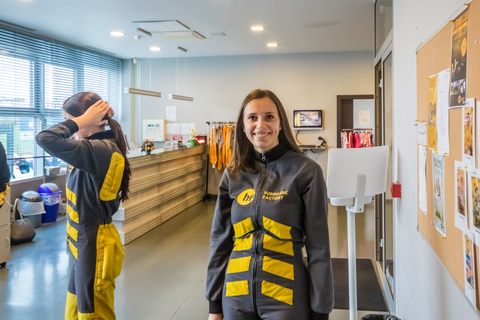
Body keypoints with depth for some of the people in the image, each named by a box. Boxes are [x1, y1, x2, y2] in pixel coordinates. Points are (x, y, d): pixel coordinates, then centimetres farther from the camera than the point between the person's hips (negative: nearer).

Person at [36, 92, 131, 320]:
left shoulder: (99, 150, -25)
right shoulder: (100, 146, 3)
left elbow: (46, 138, -31)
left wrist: (81, 120, -20)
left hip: (95, 247, -10)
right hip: (85, 243, 10)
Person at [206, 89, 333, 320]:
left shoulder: (305, 171, -10)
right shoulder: (234, 175, 1)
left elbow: (318, 246, -7)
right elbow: (220, 240, 6)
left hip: (285, 296, -3)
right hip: (237, 297, 4)